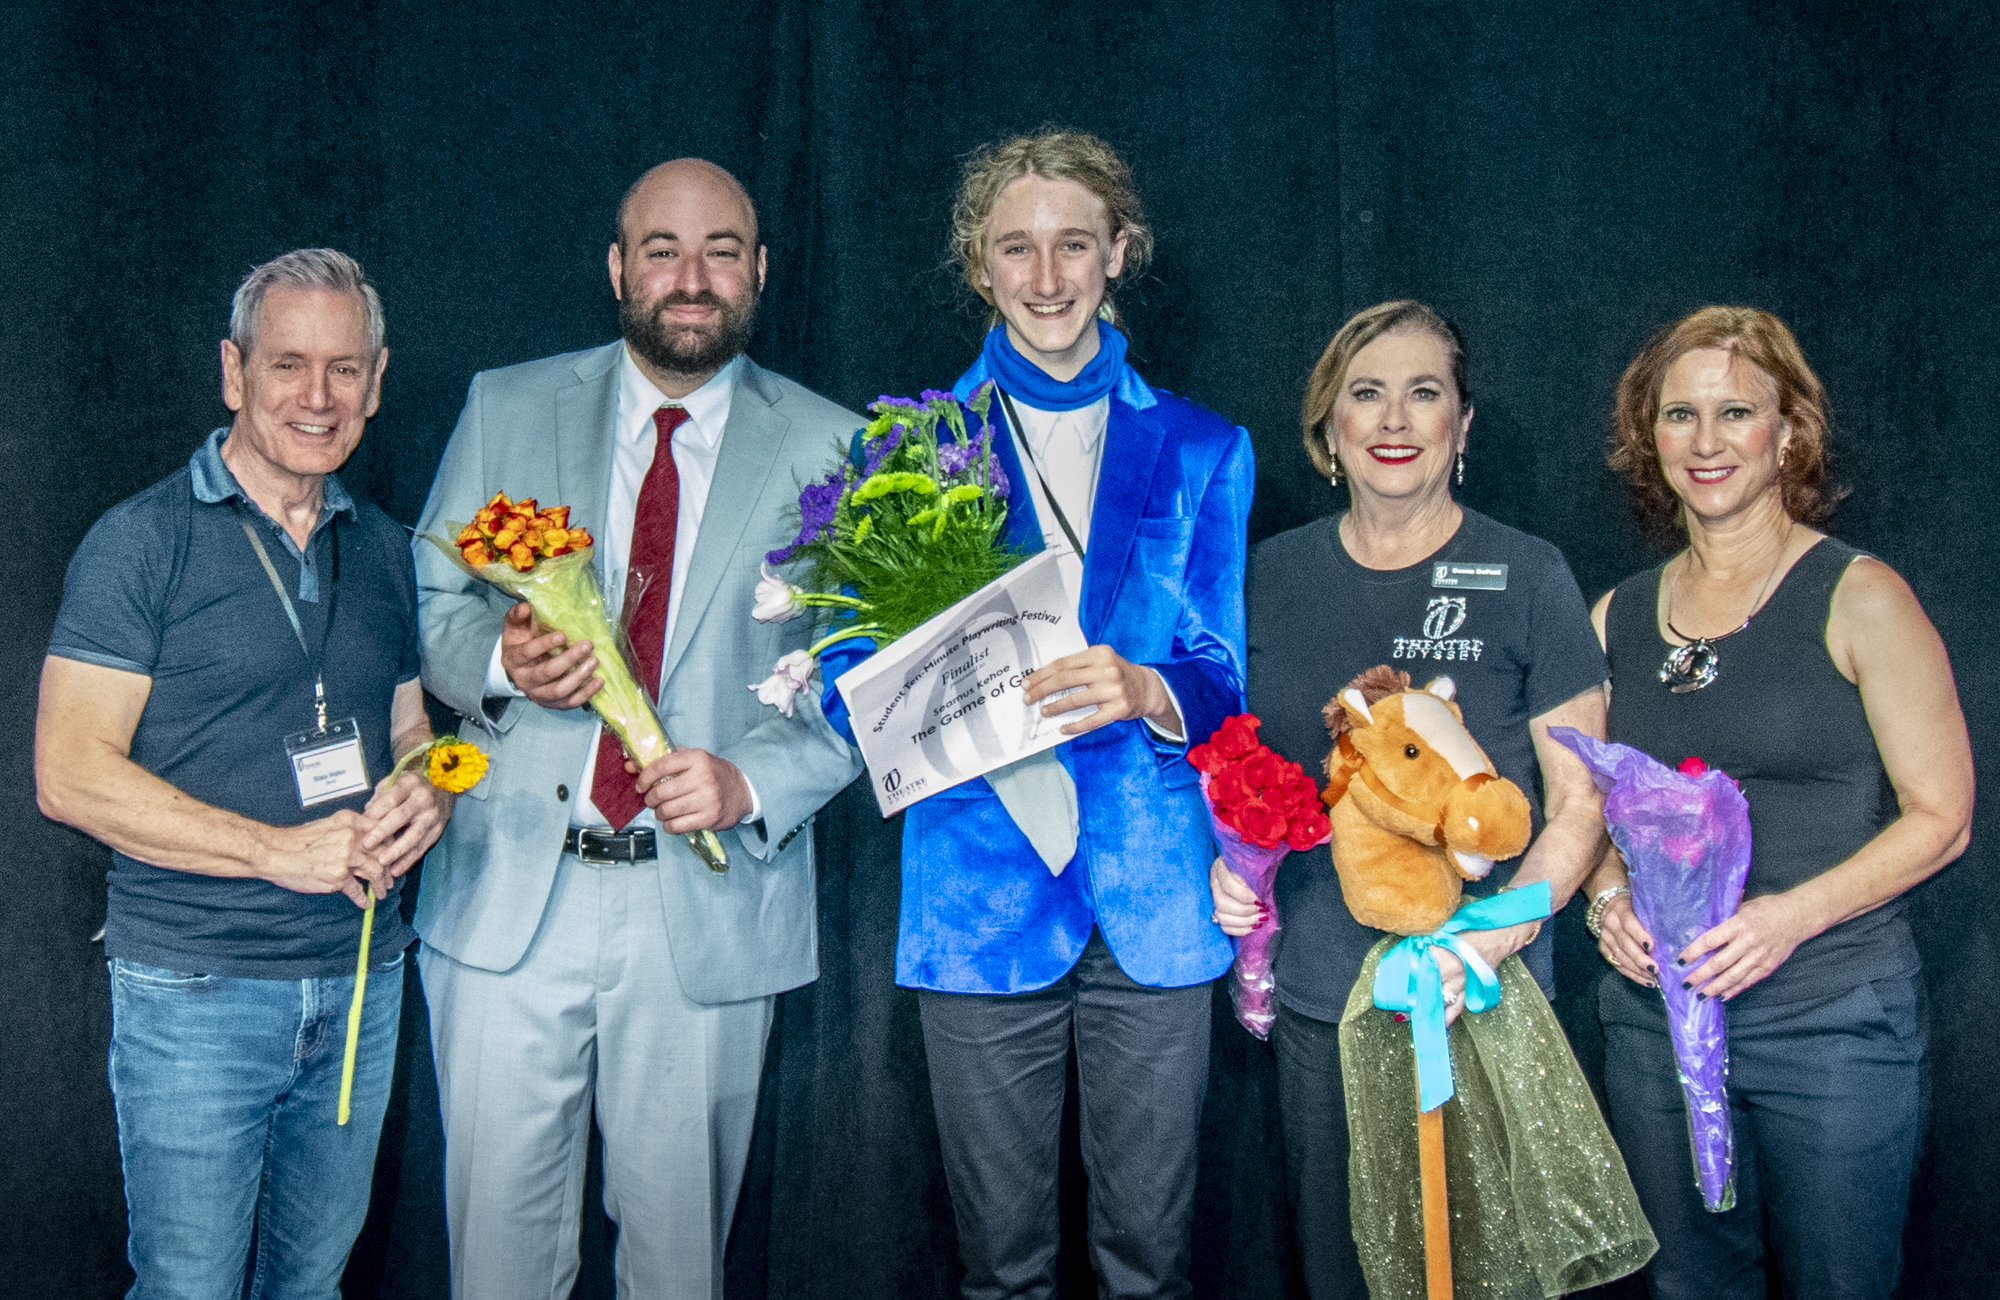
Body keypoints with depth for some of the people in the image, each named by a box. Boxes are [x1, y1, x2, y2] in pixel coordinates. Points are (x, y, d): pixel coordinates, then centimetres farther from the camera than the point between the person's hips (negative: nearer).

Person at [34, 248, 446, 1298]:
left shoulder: (382, 547, 10)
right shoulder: (141, 540, -8)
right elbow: (70, 775, -14)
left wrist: (427, 796, -6)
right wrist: (277, 850, -21)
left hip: (360, 978, 5)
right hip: (196, 990, -5)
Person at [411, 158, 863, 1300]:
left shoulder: (830, 449, 2)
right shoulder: (506, 407, 6)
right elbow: (428, 606, 7)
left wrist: (753, 780, -17)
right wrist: (502, 658, -15)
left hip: (712, 905, -1)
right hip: (510, 894, 1)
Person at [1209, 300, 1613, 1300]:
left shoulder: (1527, 578, -5)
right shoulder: (1275, 572, 5)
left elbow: (1582, 802, -4)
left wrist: (1487, 941, -18)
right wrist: (1232, 858, -4)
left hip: (1482, 1004, -3)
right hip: (1314, 1001, 3)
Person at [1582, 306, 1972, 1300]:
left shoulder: (1858, 598, -5)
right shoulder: (1618, 615, 8)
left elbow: (1940, 817, -6)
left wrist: (1791, 914, -19)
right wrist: (1610, 898, -4)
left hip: (1833, 1019, -4)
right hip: (1653, 1008, 4)